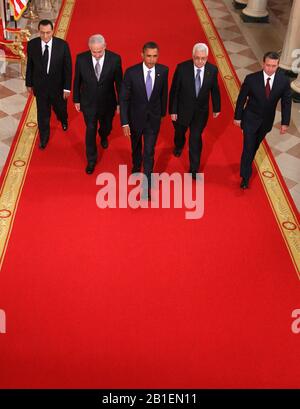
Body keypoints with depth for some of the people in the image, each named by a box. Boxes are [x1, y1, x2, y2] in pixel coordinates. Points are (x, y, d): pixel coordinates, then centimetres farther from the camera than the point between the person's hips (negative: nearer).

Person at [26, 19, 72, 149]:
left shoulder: (62, 45, -20)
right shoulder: (32, 44, -15)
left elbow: (68, 67, -12)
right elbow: (30, 65, -2)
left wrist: (67, 88, -11)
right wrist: (29, 83, 5)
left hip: (57, 86, -1)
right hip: (40, 86, 1)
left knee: (60, 108, 23)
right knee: (42, 114, 15)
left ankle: (64, 121, 60)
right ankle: (44, 137, 39)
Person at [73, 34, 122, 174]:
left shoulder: (114, 59, -21)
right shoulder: (81, 58, -19)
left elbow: (119, 82, -9)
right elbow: (77, 80, -5)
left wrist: (120, 103, -1)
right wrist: (76, 100, 4)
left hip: (107, 103, 1)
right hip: (88, 103, -1)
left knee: (107, 126, 24)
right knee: (90, 130, 8)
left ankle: (103, 136, 63)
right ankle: (91, 160, 27)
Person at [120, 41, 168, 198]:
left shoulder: (163, 71, -14)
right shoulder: (131, 72, -21)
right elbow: (123, 98, -14)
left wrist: (163, 112, 13)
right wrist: (125, 122, -15)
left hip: (153, 118, 0)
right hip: (136, 117, 0)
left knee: (149, 152, -1)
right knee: (136, 146, 24)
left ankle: (147, 185, 11)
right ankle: (136, 166, 55)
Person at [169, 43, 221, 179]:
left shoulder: (212, 70, -16)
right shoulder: (182, 68, -23)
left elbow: (214, 90, -1)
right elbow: (174, 90, -14)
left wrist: (216, 108, 10)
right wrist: (172, 111, -10)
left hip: (201, 111, 0)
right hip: (183, 109, 0)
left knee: (196, 137, 4)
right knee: (180, 131, 24)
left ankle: (194, 168, 22)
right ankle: (179, 146, 61)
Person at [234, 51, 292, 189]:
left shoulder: (284, 81, -17)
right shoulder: (251, 79, -23)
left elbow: (286, 102, -6)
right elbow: (241, 98, -10)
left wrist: (285, 122, -4)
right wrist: (238, 117, -3)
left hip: (267, 121, 3)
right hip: (251, 119, -3)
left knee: (255, 145, 23)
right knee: (248, 147, -2)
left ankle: (247, 164, 50)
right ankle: (245, 177, 11)